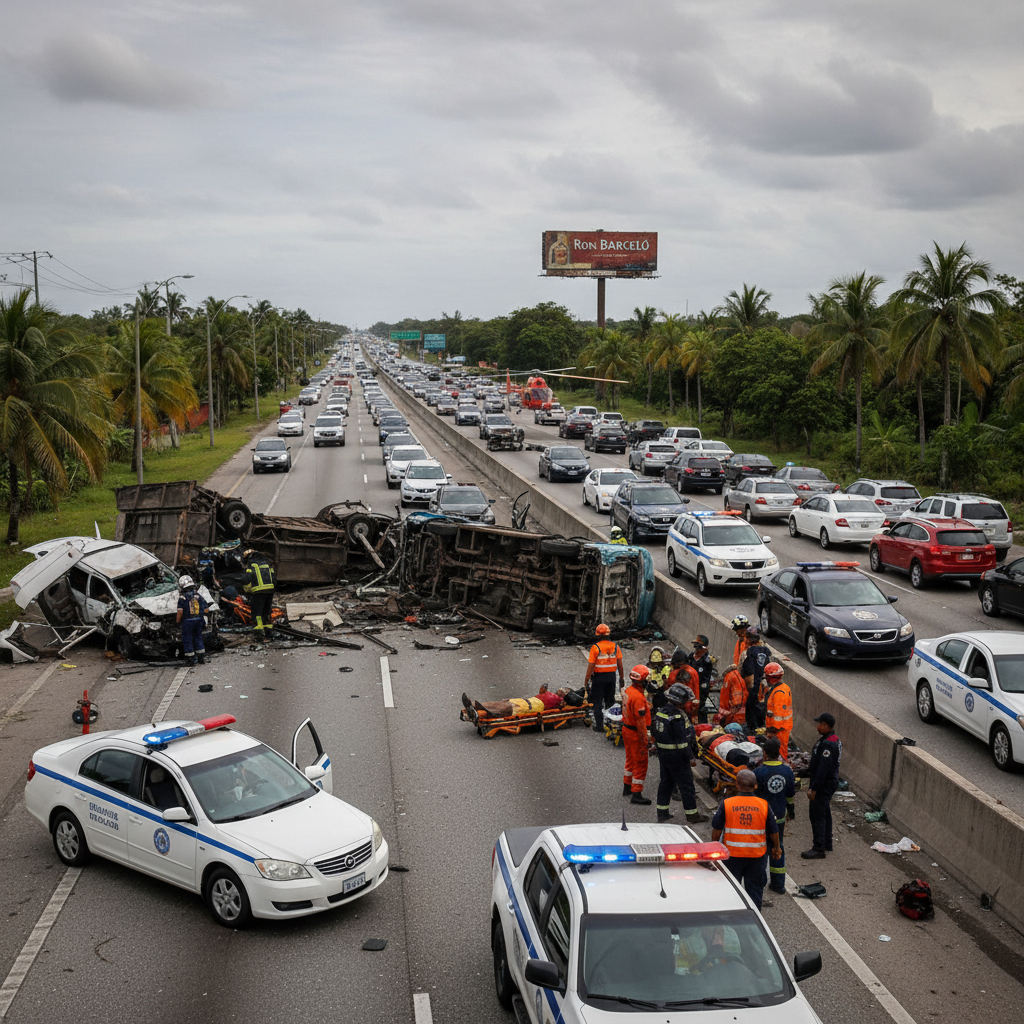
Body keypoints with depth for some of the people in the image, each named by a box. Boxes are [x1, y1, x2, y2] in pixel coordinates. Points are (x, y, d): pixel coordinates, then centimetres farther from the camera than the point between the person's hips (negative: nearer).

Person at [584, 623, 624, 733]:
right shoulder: (615, 646, -2)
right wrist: (622, 677, 14)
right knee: (610, 701, 18)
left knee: (598, 703, 6)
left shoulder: (595, 647, -15)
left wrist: (586, 681, -8)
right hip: (611, 676, 4)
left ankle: (599, 726, 7)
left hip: (599, 677, -4)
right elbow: (620, 664, 3)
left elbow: (591, 666, -14)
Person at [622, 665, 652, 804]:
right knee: (640, 764, 1)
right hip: (635, 734, -9)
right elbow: (640, 721, -26)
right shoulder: (638, 697, -28)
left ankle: (627, 787, 36)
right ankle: (636, 794, 5)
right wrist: (645, 740, -19)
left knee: (631, 760, 23)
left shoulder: (627, 691, 1)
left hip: (626, 729, 9)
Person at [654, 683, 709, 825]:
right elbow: (683, 740, -22)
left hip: (663, 753, 9)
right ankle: (692, 814, 11)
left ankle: (662, 812, 23)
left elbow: (657, 732, 13)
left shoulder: (661, 711, 4)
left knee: (666, 781, 17)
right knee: (686, 784, 3)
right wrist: (691, 757, -15)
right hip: (676, 755, -9)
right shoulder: (677, 717, -24)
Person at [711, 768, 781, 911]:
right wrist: (776, 848, 20)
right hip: (757, 855, 1)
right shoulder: (764, 805, -6)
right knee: (755, 890, 14)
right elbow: (773, 831, 3)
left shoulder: (726, 804, -11)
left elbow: (716, 831, -5)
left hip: (732, 855, -1)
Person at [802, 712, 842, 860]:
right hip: (830, 782, 11)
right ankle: (827, 844, 30)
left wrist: (813, 788, -24)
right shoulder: (835, 740, 9)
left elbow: (823, 769, -26)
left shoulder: (827, 744, -25)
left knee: (817, 814, -5)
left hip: (824, 785, -11)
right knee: (824, 813, 19)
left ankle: (819, 849, -1)